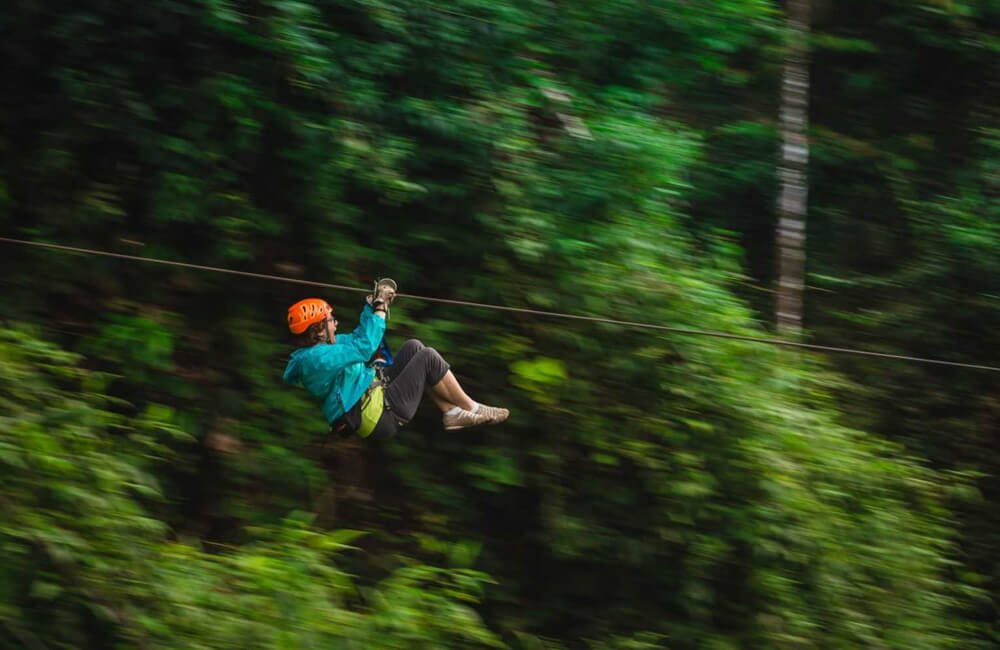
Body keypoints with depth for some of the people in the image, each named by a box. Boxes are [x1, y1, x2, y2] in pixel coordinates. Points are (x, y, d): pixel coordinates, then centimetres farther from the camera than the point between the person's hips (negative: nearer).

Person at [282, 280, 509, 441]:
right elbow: (363, 347, -27)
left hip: (377, 395, 11)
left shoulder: (319, 346, 10)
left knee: (413, 347, 12)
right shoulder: (317, 358, -24)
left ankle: (450, 412, 12)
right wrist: (380, 309, -15)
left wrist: (372, 305, 13)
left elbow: (356, 337, 23)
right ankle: (471, 409, 8)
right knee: (428, 358, -8)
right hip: (383, 417, -11)